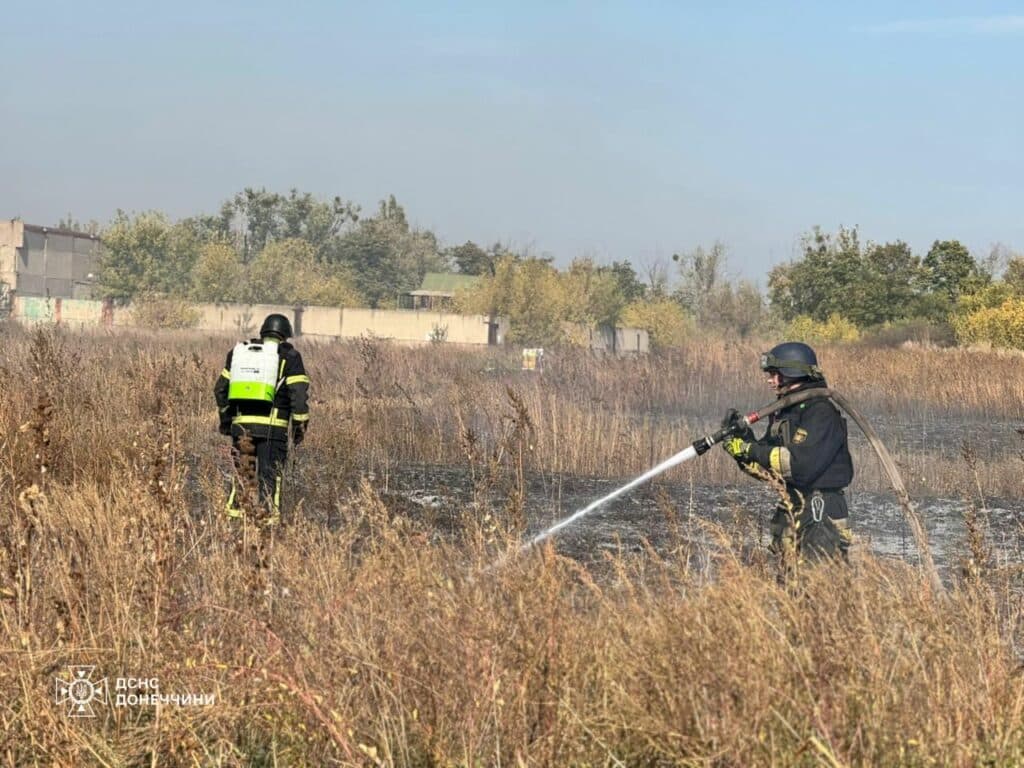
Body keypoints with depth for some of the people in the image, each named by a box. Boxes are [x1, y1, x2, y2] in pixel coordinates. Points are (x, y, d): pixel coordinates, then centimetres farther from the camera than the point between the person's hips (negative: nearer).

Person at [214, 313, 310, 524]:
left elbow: (220, 388, 19)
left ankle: (235, 511, 9)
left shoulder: (238, 351, 17)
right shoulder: (289, 356, 4)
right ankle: (268, 515, -6)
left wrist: (225, 418, 26)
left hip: (241, 425, 4)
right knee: (270, 475, -1)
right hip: (272, 427, -3)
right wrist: (300, 425, 4)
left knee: (241, 472, 12)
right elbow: (299, 394, -3)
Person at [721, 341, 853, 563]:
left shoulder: (821, 412, -14)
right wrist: (744, 439, -1)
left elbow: (801, 464, -25)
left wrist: (752, 450, -18)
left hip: (820, 518, -9)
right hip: (790, 515, 9)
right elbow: (769, 469, 16)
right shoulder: (784, 411, 14)